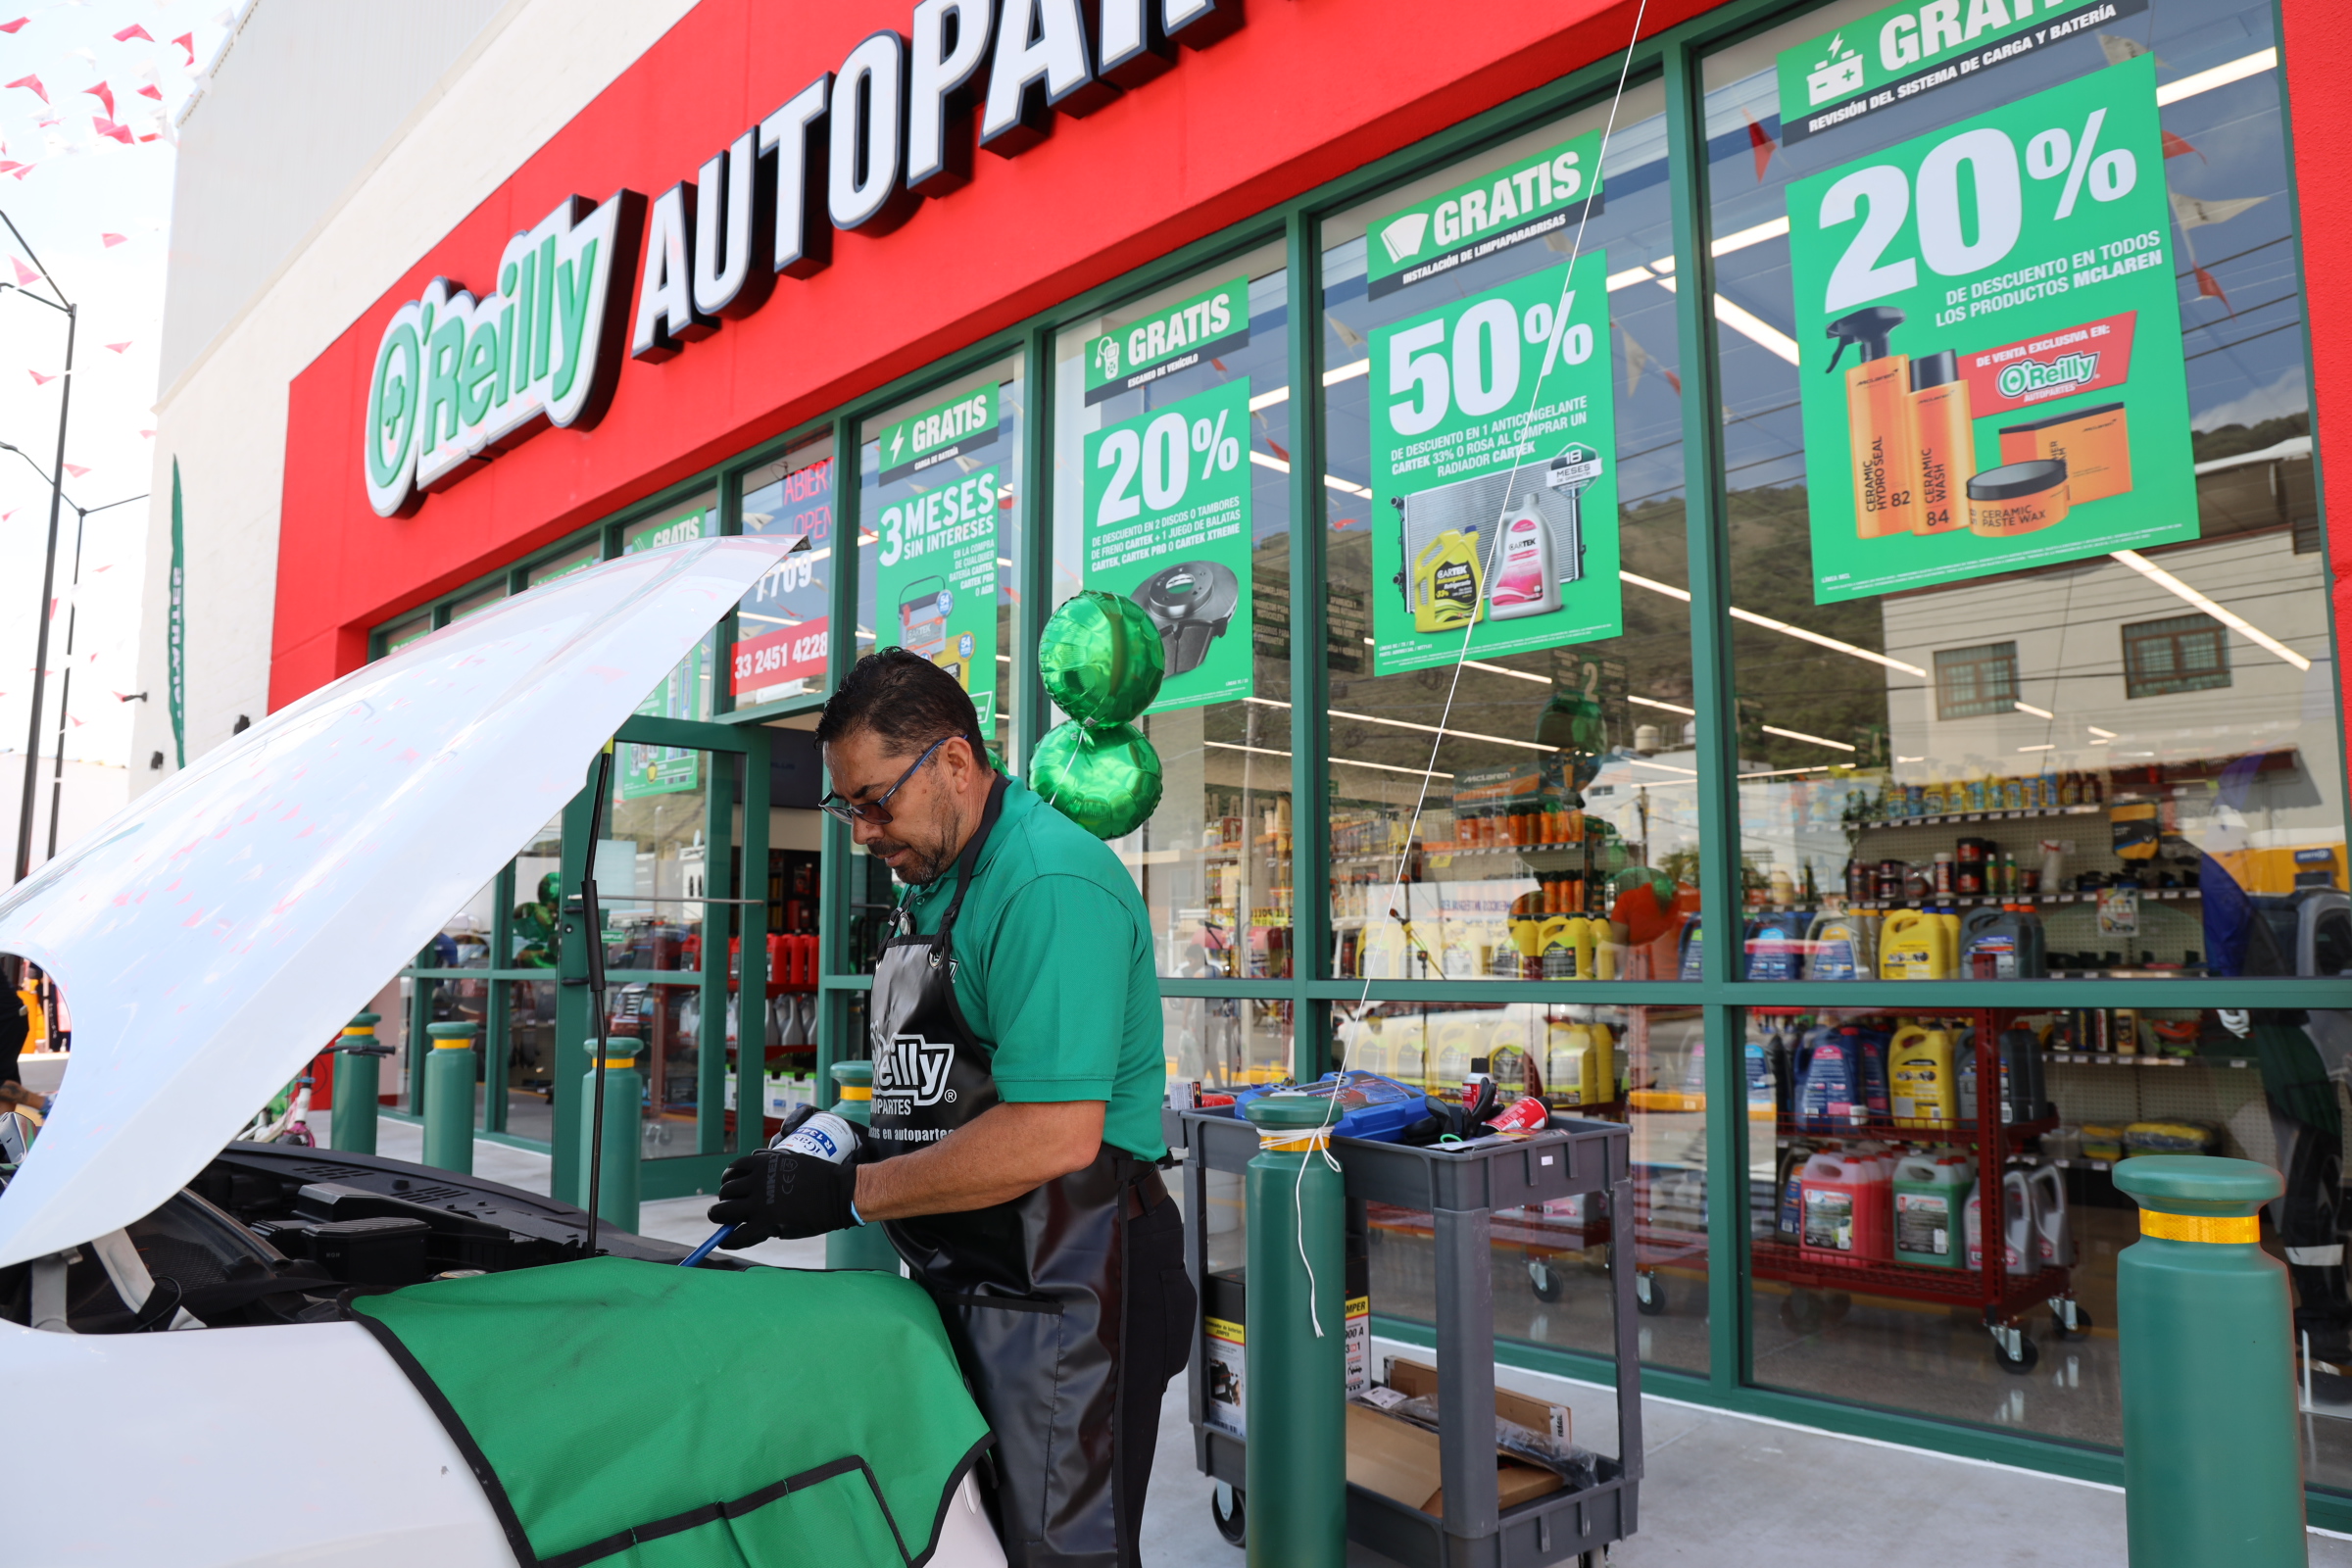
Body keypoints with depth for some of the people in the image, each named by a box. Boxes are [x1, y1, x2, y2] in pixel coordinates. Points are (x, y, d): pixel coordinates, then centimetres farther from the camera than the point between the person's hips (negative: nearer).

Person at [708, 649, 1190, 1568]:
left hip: (1057, 1297, -10)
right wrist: (853, 1140, 3)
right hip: (958, 1285, 10)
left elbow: (1055, 1138, -26)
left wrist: (847, 1195, -19)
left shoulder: (1050, 883, -19)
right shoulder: (934, 881, 14)